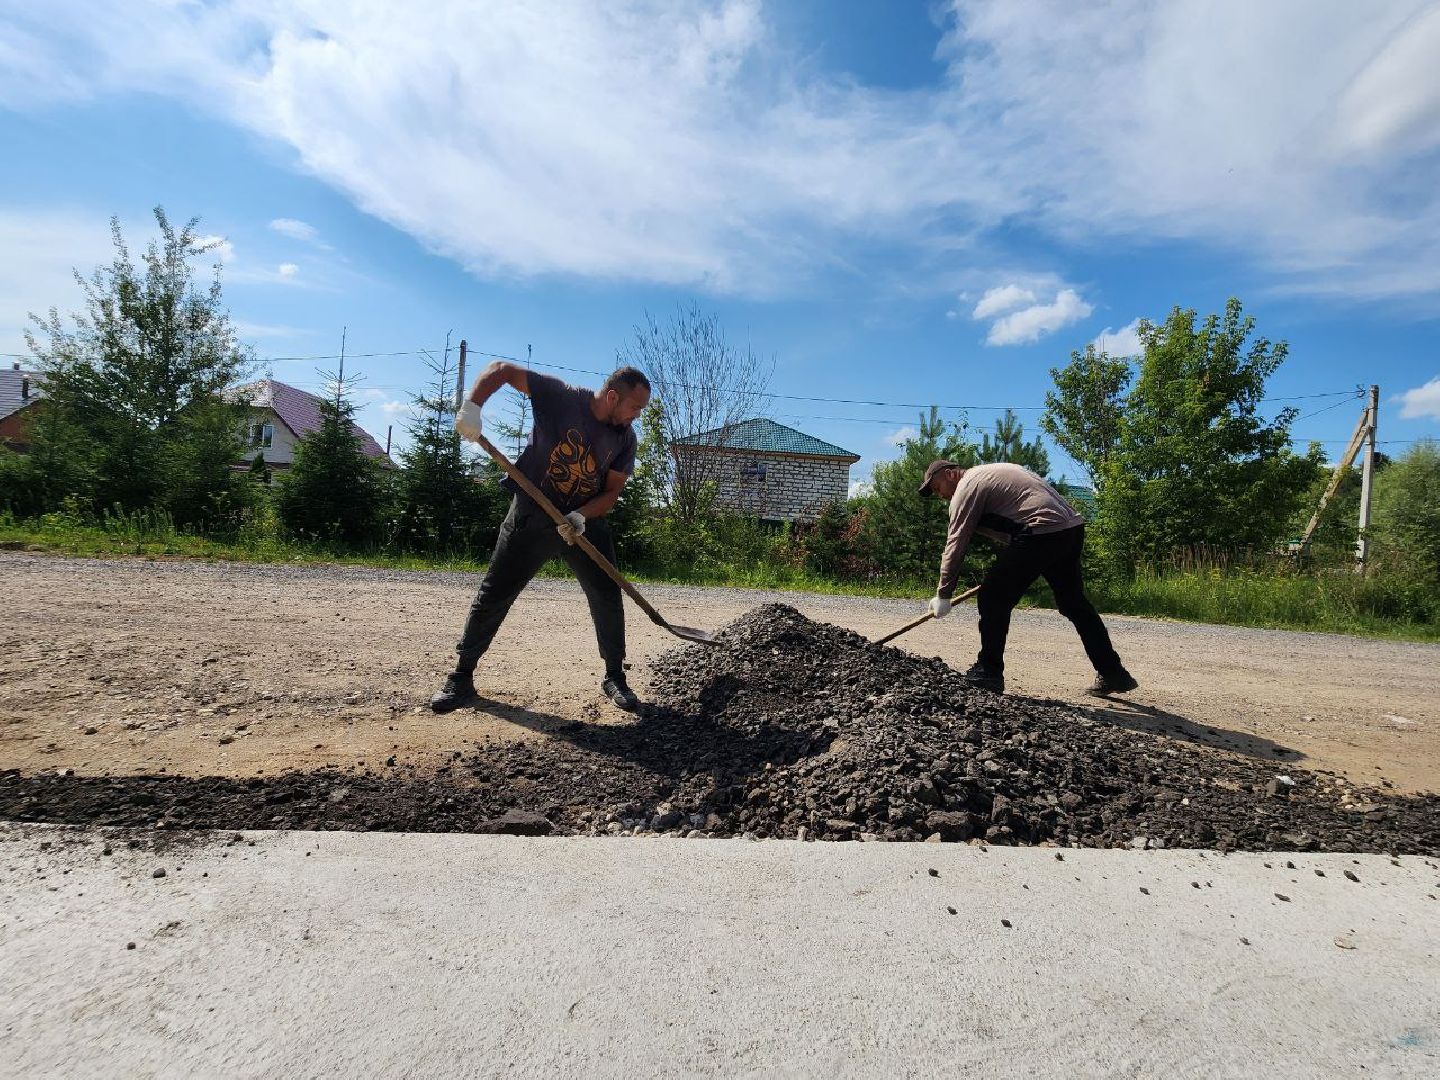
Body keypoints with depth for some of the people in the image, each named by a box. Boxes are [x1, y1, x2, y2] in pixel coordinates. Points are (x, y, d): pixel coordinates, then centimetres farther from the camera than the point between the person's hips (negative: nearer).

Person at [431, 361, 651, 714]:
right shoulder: (560, 397, -14)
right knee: (493, 596, 0)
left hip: (587, 522, 3)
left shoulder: (625, 438, -5)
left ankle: (615, 679, 17)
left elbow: (612, 491, -3)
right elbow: (501, 369, -11)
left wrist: (581, 516, -21)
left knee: (608, 599, 0)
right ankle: (461, 679, 14)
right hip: (531, 515, -3)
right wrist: (472, 405, -27)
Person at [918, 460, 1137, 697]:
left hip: (1042, 532, -10)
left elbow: (955, 546, -5)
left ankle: (989, 673, 3)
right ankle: (1113, 675, 26)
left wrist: (943, 596, 0)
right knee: (1075, 604, 19)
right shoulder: (987, 473, 25)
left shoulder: (966, 488, -2)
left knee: (993, 599, -2)